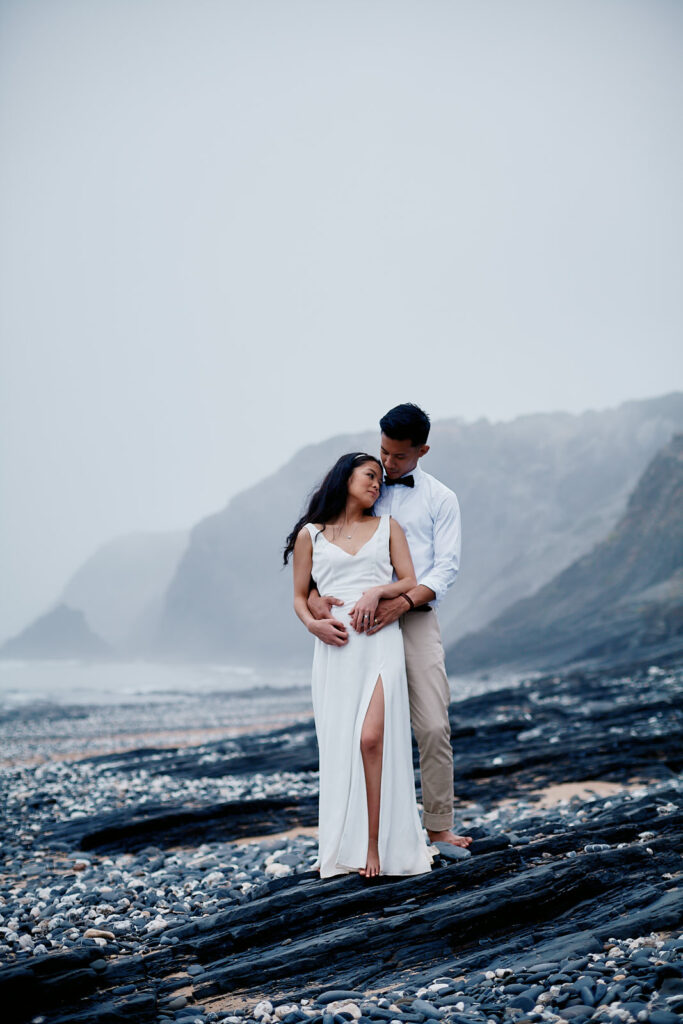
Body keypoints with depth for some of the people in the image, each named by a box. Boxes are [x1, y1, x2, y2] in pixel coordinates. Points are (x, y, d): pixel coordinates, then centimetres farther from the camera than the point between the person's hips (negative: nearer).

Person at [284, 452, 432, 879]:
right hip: (335, 647, 1)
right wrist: (313, 623, -8)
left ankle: (375, 844, -12)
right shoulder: (310, 535, 13)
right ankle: (344, 846, 5)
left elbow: (409, 582, 8)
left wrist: (377, 592, -11)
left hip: (380, 642, -1)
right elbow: (300, 596, 13)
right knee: (339, 745, -2)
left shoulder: (387, 527, 15)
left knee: (371, 738, -15)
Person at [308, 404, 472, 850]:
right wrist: (315, 596, -14)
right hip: (358, 619, 1)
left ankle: (439, 826, 1)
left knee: (433, 726, -9)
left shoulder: (440, 499, 9)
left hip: (415, 618, -1)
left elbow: (447, 566, -1)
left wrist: (404, 601, -18)